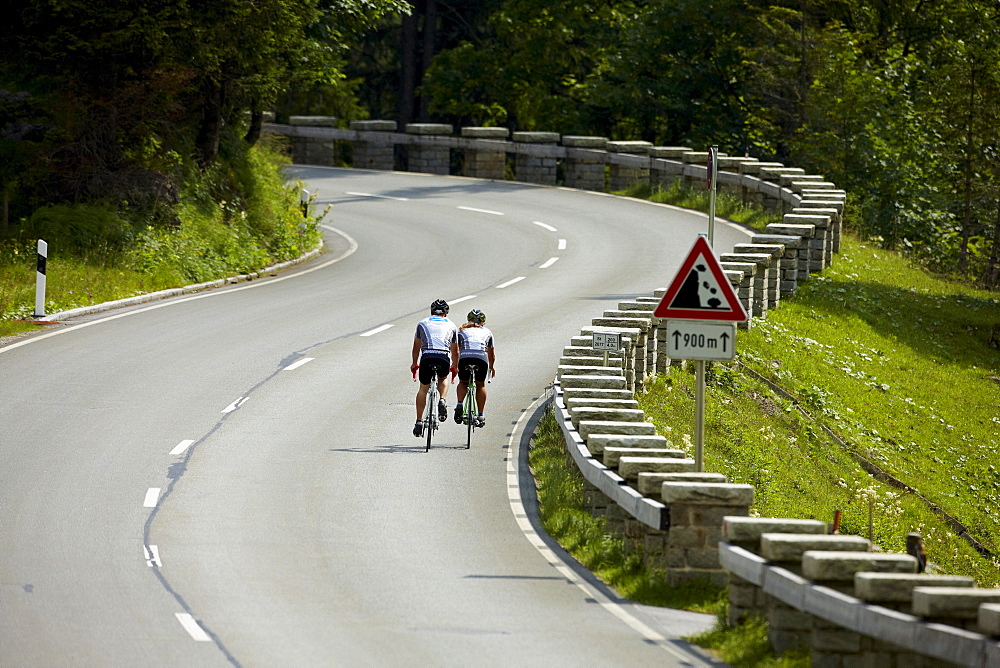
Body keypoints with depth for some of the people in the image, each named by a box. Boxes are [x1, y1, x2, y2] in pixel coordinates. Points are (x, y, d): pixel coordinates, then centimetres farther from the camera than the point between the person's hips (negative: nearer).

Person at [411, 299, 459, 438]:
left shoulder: (423, 323, 24)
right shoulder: (451, 325, 24)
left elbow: (416, 347, 33)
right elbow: (455, 350, 34)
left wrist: (414, 364, 48)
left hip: (427, 357, 0)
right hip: (444, 358, 0)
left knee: (423, 389, 16)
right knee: (443, 379, 30)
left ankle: (419, 422, 10)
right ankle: (442, 401, 2)